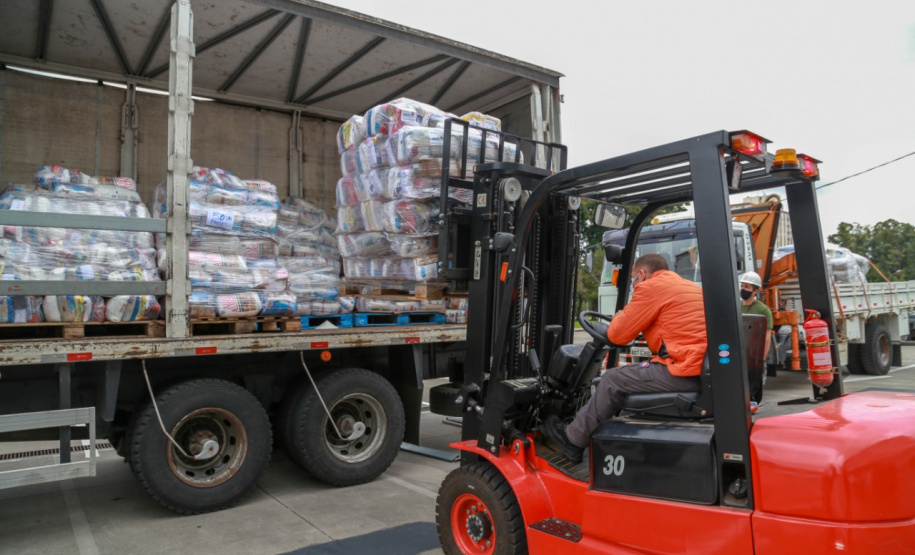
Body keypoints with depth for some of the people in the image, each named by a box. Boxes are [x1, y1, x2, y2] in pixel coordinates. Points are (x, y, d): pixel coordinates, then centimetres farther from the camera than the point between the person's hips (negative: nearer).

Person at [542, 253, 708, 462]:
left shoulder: (651, 287, -6)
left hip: (682, 372, -9)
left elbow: (617, 334, -4)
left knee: (612, 380, 4)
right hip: (702, 369, 9)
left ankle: (572, 438, 18)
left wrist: (618, 319, 18)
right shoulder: (690, 286, 22)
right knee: (630, 372, 21)